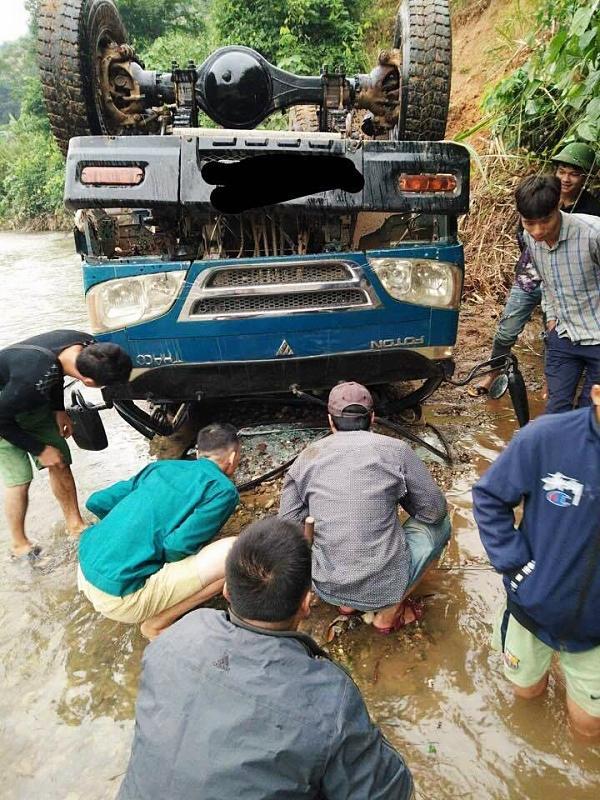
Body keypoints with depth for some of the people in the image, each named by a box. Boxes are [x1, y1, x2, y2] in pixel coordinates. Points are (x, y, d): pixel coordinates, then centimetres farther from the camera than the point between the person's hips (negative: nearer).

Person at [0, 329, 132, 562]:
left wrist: (59, 410, -4)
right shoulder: (34, 379, -44)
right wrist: (39, 450, -16)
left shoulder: (86, 344, -24)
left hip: (33, 401, 6)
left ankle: (75, 525, 23)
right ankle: (19, 545, 13)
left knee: (60, 464, 6)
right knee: (19, 479, -9)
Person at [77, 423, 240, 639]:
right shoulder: (223, 490, -5)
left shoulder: (160, 466, 13)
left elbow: (96, 502, 13)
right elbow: (177, 546, -14)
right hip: (119, 595, -8)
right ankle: (157, 624, 2)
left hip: (85, 571, 8)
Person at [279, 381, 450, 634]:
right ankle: (389, 611, 16)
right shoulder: (395, 450, -7)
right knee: (439, 524, 20)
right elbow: (434, 510, 1)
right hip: (385, 586, -3)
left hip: (326, 588, 3)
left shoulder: (307, 458, 0)